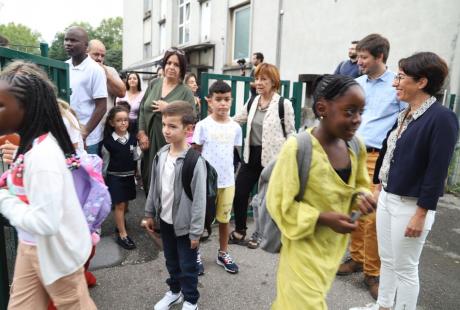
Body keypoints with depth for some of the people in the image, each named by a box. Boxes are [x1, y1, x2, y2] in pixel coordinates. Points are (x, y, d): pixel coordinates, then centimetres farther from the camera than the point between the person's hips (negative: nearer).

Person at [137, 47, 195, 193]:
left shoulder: (186, 92, -4)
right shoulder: (154, 83, 8)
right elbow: (142, 109, 11)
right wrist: (141, 132, 1)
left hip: (170, 145, -4)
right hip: (149, 143, 4)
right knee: (148, 180, 14)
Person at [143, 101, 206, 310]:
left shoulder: (194, 160, -22)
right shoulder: (161, 154, -1)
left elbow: (199, 198, -19)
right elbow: (154, 187, 9)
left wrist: (196, 230, -16)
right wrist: (150, 214, 13)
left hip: (184, 223, -6)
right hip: (165, 220, 6)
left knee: (188, 265, 12)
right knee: (171, 261, 24)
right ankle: (175, 291, 48)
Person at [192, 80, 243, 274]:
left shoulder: (235, 127, 0)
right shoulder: (203, 125, -9)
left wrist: (228, 172, 7)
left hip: (228, 181, 3)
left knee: (224, 219, 16)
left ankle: (223, 254, 34)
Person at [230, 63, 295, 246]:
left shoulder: (284, 104, -9)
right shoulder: (252, 102, 7)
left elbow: (291, 134, -8)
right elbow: (235, 121, 17)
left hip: (272, 157, -5)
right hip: (251, 155, 5)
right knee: (239, 192, 6)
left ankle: (259, 233, 30)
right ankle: (239, 231, 26)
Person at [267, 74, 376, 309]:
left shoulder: (356, 146, -6)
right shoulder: (297, 148, -26)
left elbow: (359, 184, 10)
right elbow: (278, 204, -21)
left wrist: (361, 196, -12)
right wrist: (323, 218, -27)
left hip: (334, 245, 6)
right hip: (304, 246, -6)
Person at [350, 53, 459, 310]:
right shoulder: (405, 114, 7)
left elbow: (437, 171, -18)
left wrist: (421, 214, -17)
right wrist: (378, 187, 15)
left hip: (411, 205, -8)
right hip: (387, 198, 8)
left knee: (405, 268, 8)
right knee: (387, 260, 21)